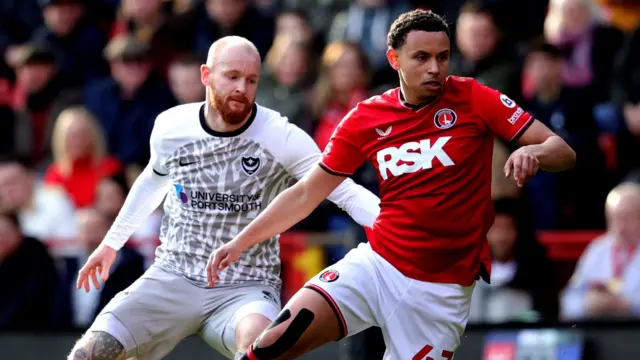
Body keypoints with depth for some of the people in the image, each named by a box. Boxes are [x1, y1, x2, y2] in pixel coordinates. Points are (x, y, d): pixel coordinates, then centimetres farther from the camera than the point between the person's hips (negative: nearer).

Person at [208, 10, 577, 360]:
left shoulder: (473, 99, -5)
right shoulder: (366, 118, 2)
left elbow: (563, 152, -8)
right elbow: (306, 194, 11)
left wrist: (532, 152, -30)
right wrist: (240, 243, 6)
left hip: (443, 290, -2)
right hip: (375, 265, 2)